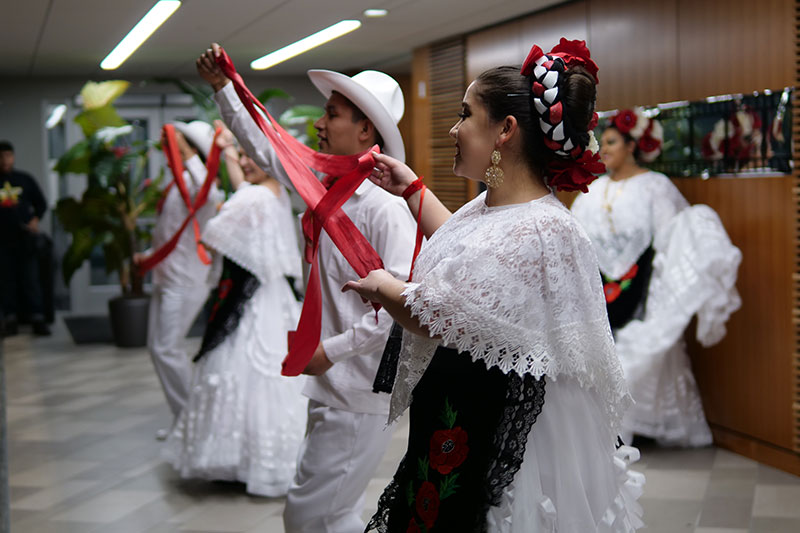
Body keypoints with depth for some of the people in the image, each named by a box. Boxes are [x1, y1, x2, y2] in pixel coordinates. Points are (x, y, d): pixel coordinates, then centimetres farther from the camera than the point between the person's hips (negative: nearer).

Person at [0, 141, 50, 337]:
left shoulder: (25, 179, 6)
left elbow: (41, 203, 12)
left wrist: (35, 219, -5)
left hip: (25, 238, 0)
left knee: (31, 280, -2)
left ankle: (38, 320, -1)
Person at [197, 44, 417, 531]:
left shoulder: (384, 206, -20)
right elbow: (267, 152, 22)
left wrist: (332, 350, -22)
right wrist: (223, 88, 21)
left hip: (360, 393, -9)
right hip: (335, 386, 9)